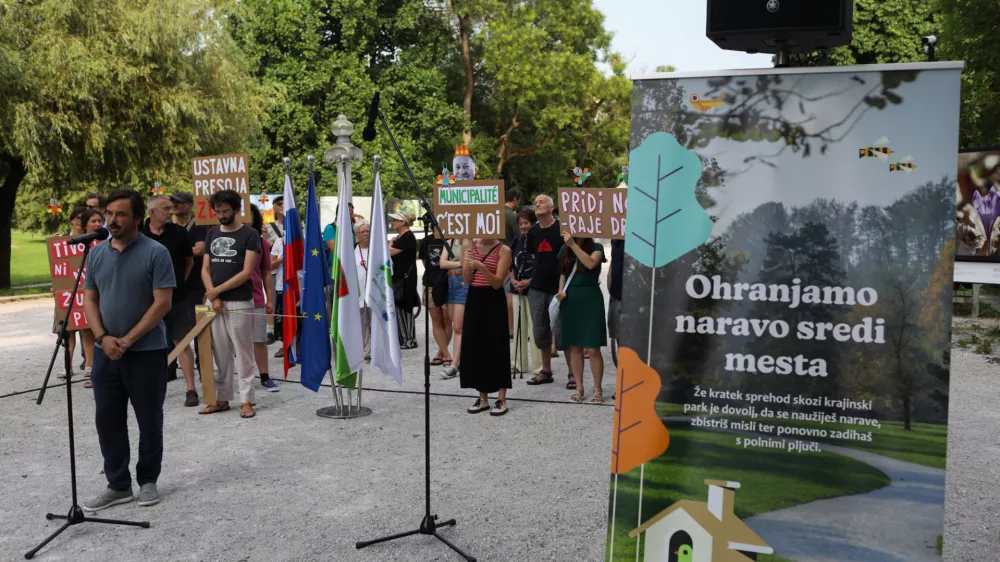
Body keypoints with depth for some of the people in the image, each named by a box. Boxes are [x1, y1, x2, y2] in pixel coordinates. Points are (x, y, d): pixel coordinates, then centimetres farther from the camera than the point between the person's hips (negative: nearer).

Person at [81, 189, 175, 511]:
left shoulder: (156, 253, -9)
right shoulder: (97, 253, 7)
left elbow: (162, 304, -13)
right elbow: (89, 300, 9)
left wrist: (128, 340, -15)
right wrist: (103, 338, -8)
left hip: (147, 351, -5)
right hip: (106, 352, 5)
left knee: (149, 420, 6)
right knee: (107, 420, 8)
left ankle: (147, 481, 22)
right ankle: (118, 485, 20)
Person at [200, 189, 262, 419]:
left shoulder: (249, 235, -3)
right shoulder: (212, 234, 12)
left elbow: (247, 272, -10)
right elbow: (205, 269, 10)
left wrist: (217, 290, -10)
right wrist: (214, 297, -4)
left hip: (240, 303, -5)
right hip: (215, 303, 5)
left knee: (243, 354, 0)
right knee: (220, 354, 10)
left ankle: (246, 400, 6)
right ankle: (222, 399, 19)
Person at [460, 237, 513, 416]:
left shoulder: (503, 250, -6)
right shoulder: (471, 246, 7)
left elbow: (497, 282, -14)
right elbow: (467, 279, 1)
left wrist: (482, 267, -29)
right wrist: (468, 263, -17)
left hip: (494, 301, -5)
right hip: (474, 299, 5)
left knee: (496, 347, -4)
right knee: (475, 347, 6)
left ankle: (501, 400, 4)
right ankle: (483, 398, 16)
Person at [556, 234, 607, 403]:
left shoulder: (596, 248, -2)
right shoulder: (565, 250, 9)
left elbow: (590, 264, -22)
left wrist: (573, 244, -23)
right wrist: (561, 291, -4)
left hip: (590, 300, -4)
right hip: (570, 300, 4)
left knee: (593, 349, -5)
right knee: (574, 347, 7)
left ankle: (597, 389, 6)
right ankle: (579, 388, 16)